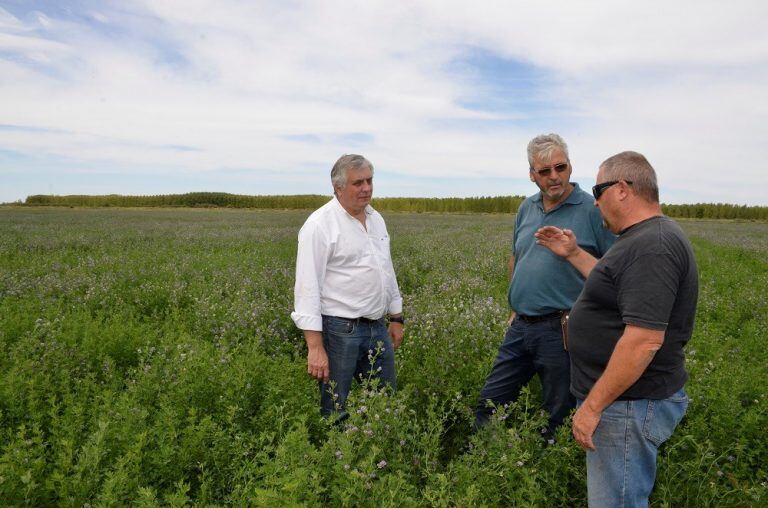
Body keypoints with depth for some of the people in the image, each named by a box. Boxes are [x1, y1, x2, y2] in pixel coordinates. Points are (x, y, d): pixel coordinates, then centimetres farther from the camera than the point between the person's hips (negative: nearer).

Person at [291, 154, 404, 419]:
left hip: (378, 327, 7)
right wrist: (315, 346, -21)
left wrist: (396, 318, 19)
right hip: (339, 330, -7)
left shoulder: (376, 219, 11)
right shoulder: (320, 225, -13)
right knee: (334, 410, 4)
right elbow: (308, 287, -17)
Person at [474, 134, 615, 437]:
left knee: (557, 421, 10)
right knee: (489, 404, 14)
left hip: (562, 332, -6)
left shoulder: (592, 211, -10)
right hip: (520, 327, 6)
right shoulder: (527, 209, 10)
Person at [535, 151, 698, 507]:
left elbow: (645, 339, -29)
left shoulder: (652, 246, -23)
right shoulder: (643, 239, 11)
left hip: (628, 406, -10)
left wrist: (593, 405, -25)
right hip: (625, 400, 10)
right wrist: (574, 254, 23)